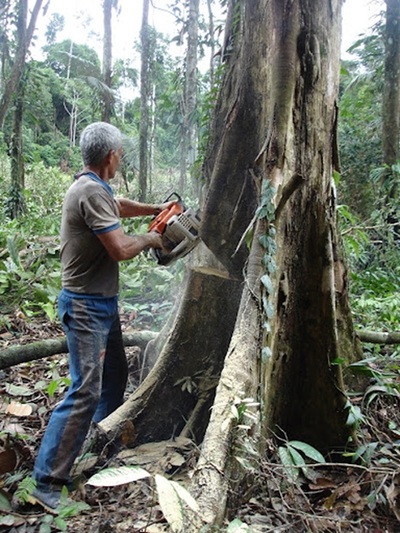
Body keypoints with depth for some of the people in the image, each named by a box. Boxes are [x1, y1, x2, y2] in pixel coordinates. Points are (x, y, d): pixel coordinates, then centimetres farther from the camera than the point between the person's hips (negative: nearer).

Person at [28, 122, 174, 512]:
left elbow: (119, 206, 32)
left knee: (115, 375, 22)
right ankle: (47, 484, -1)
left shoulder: (94, 189, 10)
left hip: (103, 304, 11)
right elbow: (121, 249, -26)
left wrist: (155, 210, 29)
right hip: (86, 307, -11)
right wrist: (151, 239, -8)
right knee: (85, 392, -10)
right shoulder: (91, 193, -21)